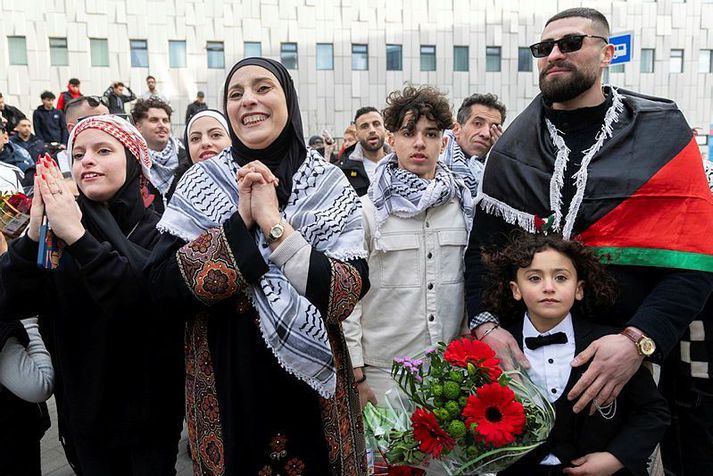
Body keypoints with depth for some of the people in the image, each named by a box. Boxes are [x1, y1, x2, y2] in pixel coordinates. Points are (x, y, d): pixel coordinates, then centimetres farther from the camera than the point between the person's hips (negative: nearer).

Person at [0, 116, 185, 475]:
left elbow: (155, 300, -32)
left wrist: (78, 237, -35)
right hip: (83, 410, 4)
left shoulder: (159, 230, -14)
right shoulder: (58, 227, -1)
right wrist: (34, 232, -25)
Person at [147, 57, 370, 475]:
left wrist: (274, 224, -23)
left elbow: (349, 293, -16)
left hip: (309, 387, 0)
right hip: (225, 385, 1)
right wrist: (241, 219, -20)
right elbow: (163, 285, -12)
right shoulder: (201, 182, -3)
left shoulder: (328, 185, -6)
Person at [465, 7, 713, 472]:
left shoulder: (662, 132, -4)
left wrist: (640, 340, -24)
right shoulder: (512, 149, 2)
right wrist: (484, 321, -20)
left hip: (643, 348, -1)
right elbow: (482, 244, -3)